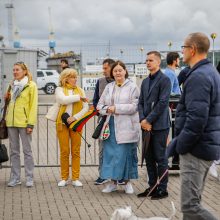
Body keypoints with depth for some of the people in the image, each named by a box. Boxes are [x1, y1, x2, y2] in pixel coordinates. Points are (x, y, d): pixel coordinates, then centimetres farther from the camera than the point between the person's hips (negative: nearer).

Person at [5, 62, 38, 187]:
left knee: (27, 151, -1)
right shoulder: (12, 85, 13)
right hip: (11, 122, 6)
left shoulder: (31, 85, -4)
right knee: (14, 151, 8)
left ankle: (30, 178, 5)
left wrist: (31, 124, -13)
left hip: (24, 122, -6)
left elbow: (33, 105, -8)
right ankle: (15, 178, 14)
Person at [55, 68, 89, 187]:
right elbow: (63, 100, -17)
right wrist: (78, 97, -8)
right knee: (64, 151, -1)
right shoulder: (59, 89, 5)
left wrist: (75, 117, -11)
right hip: (62, 123, -2)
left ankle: (75, 178, 4)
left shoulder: (80, 90, 11)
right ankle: (64, 178, 7)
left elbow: (86, 108, 3)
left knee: (76, 152, 0)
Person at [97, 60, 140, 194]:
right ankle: (113, 182, 15)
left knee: (126, 154, -1)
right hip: (111, 125, 5)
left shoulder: (132, 87, 0)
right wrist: (107, 109, -6)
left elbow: (134, 106, -10)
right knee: (110, 153, 5)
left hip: (126, 127, -4)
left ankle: (127, 182, 11)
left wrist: (116, 108, -13)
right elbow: (100, 105, 16)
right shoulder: (109, 87, 15)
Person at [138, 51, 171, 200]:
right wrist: (142, 120, -4)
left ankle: (162, 189, 7)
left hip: (159, 125, -7)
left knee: (160, 158, -1)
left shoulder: (164, 80, -7)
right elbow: (141, 102, 13)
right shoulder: (145, 82, 16)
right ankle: (152, 187, 20)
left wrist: (149, 120, -14)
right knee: (149, 158, 11)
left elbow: (163, 103, -14)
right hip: (146, 125, 7)